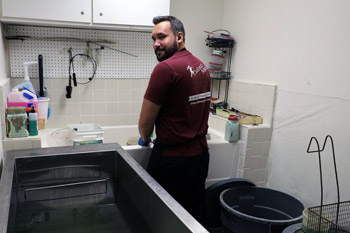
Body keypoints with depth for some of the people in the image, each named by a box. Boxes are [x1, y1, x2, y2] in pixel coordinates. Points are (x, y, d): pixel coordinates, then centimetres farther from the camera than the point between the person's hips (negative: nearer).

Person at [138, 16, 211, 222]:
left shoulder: (166, 68, -19)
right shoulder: (202, 67, 6)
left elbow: (146, 121, -14)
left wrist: (145, 139, 7)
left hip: (173, 160, -7)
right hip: (200, 154, 8)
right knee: (196, 214, 20)